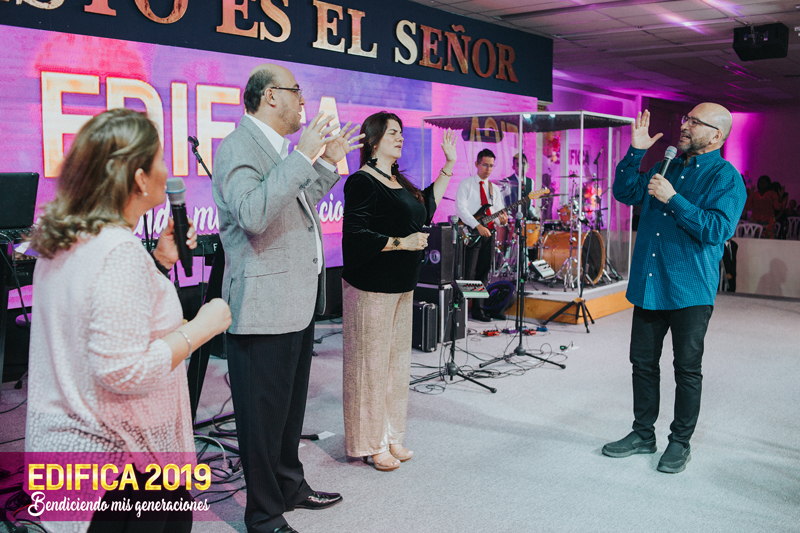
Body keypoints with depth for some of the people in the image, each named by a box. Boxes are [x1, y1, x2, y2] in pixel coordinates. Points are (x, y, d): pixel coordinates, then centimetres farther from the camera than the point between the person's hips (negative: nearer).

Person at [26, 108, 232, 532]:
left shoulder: (62, 244, 5)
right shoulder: (121, 252, -25)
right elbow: (123, 370, -29)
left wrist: (159, 262, 10)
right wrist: (201, 327, -18)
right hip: (117, 453, -9)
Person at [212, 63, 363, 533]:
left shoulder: (281, 149, 16)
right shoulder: (238, 148, -15)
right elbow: (252, 214, -31)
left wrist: (328, 162, 17)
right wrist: (303, 156, -27)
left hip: (299, 299, 10)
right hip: (264, 304, -10)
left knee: (291, 403, 22)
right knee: (263, 414, 3)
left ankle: (290, 486, 39)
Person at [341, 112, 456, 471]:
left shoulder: (399, 182, 15)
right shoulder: (362, 182, -12)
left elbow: (425, 209, 27)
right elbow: (355, 237, -19)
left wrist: (449, 166, 25)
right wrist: (401, 243, -20)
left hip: (401, 286, 9)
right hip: (371, 288, -9)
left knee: (397, 360, 14)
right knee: (371, 363, -2)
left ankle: (391, 436, 26)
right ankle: (370, 444, 11)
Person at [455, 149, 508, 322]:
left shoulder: (494, 189, 17)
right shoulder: (466, 184, 0)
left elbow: (500, 212, 13)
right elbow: (461, 208, -12)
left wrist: (502, 220, -12)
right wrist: (478, 226, -21)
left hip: (489, 234, 6)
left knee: (483, 274, 7)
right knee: (468, 274, -8)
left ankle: (478, 309, 12)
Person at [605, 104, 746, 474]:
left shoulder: (726, 177, -7)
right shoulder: (666, 167, 14)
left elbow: (717, 230, -19)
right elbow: (625, 193, 13)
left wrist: (673, 199, -21)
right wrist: (636, 151, 3)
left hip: (690, 290, -6)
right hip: (649, 285, 6)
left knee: (687, 369, 5)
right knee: (643, 362, 12)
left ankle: (680, 442, 20)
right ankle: (643, 434, 26)